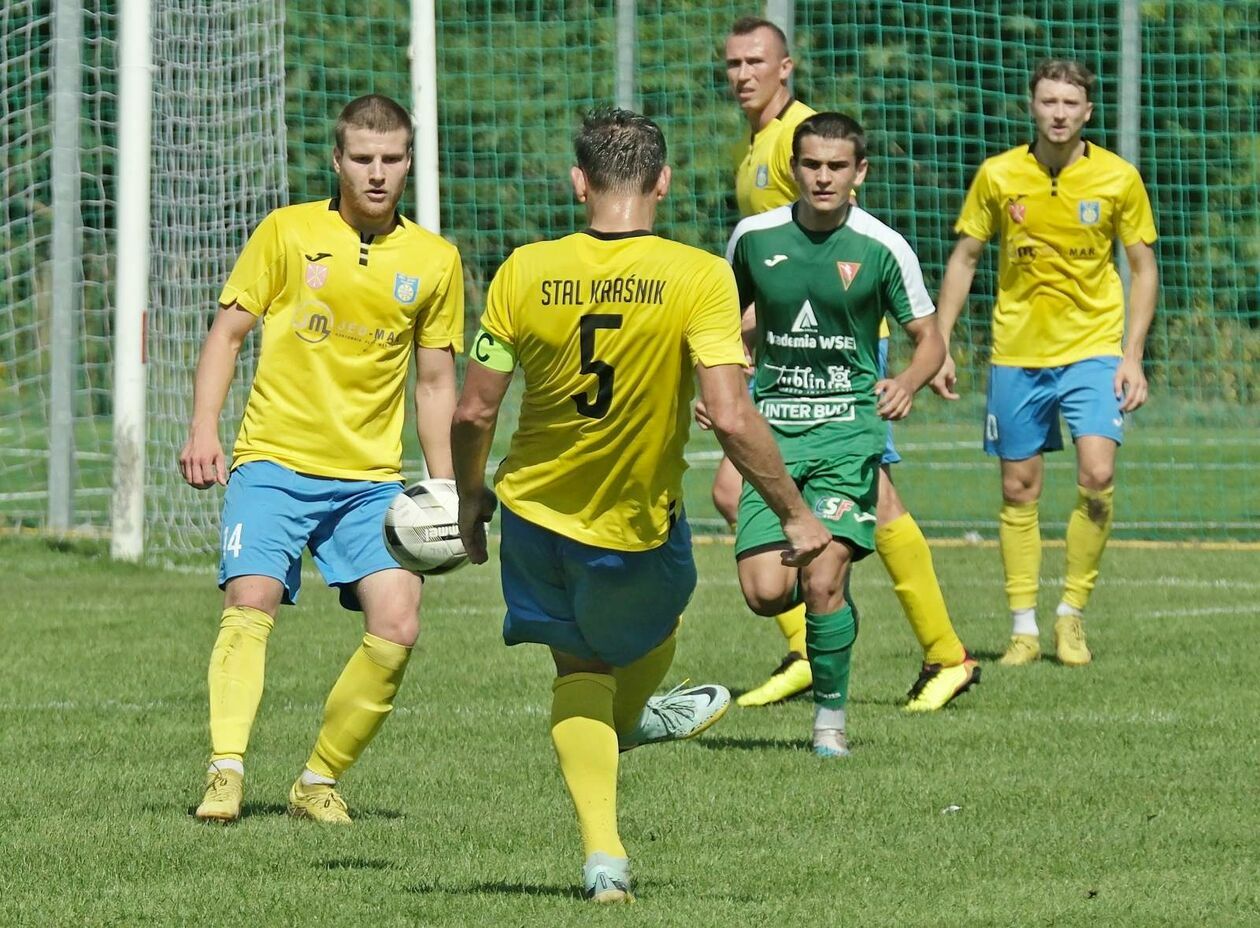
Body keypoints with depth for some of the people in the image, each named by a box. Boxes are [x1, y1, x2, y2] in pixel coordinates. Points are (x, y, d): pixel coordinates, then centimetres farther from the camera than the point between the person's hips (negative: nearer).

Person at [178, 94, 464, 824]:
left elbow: (436, 381, 15)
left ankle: (320, 781, 4)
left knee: (398, 627, -11)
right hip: (274, 461, -2)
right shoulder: (289, 232, 1)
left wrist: (443, 487, 9)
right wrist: (204, 429, -8)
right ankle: (226, 770, -23)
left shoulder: (435, 261, 8)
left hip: (373, 476, 2)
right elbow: (228, 331, 4)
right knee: (251, 602, -22)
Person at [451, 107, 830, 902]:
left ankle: (604, 850, 10)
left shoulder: (524, 273, -12)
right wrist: (795, 515, -13)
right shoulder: (698, 278, -19)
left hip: (534, 510, 2)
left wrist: (470, 496, 11)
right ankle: (628, 723, 61)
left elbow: (474, 411, -8)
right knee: (651, 628, 32)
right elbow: (731, 417, -24)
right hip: (640, 528, -2)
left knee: (579, 669, 21)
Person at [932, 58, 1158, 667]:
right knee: (1018, 490, 4)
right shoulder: (998, 176, -2)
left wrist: (1133, 357, -4)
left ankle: (1072, 615, 0)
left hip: (1093, 349, -1)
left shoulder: (1117, 178, -4)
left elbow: (1143, 267, 3)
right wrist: (940, 347, 1)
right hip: (1016, 353, 1)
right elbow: (963, 259, 6)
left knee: (1097, 476, -16)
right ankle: (1023, 628, 13)